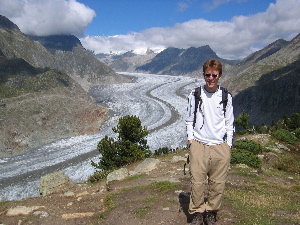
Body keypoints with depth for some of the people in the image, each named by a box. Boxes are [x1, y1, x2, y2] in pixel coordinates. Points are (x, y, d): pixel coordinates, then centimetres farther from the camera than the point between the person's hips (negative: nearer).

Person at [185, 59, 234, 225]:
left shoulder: (226, 97, 4)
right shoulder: (195, 95, 2)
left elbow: (229, 123, 10)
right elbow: (189, 120, 10)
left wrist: (228, 145, 5)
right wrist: (190, 139, 1)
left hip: (220, 147, 1)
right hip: (198, 145, -1)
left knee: (218, 183, 6)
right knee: (197, 182, -1)